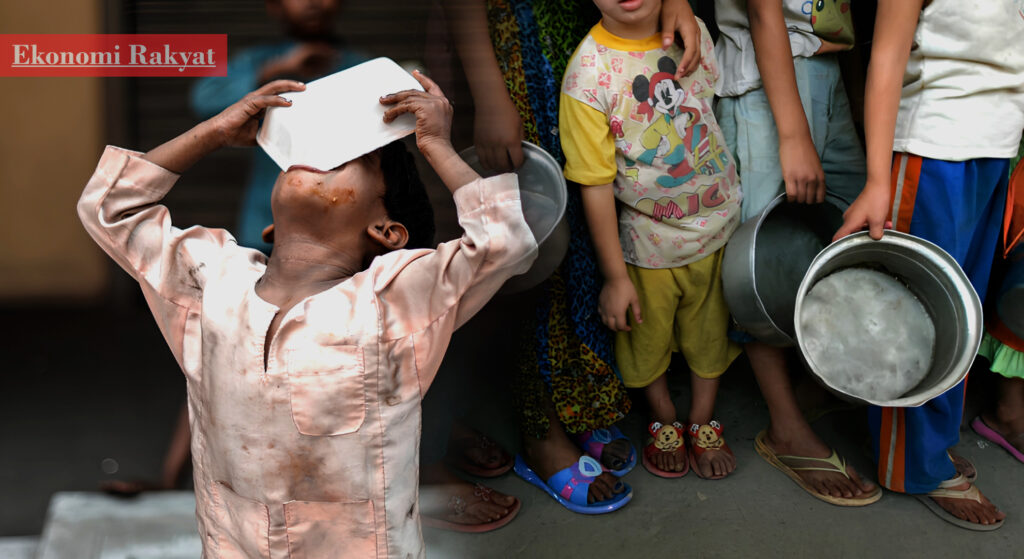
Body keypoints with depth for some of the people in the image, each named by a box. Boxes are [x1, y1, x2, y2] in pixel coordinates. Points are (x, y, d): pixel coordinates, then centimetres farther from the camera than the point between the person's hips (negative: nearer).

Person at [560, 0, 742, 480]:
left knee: (710, 332, 19)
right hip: (647, 240, -3)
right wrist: (615, 275, -13)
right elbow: (595, 184, -18)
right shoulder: (586, 75, -23)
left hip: (718, 224, 4)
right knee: (648, 337, 17)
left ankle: (703, 422, 43)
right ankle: (664, 421, 44)